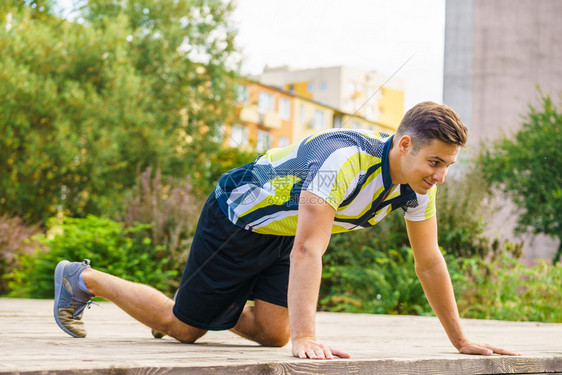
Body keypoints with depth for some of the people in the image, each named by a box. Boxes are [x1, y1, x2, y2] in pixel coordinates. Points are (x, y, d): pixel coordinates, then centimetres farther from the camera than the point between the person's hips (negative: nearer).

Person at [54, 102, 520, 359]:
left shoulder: (417, 183, -13)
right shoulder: (342, 161, -39)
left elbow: (430, 263, -4)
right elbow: (308, 250, -45)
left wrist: (462, 341, -4)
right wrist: (306, 337, -52)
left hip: (282, 232, 7)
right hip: (237, 219, -7)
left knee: (272, 332, -2)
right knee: (182, 326, 2)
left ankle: (220, 307, 29)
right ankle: (81, 280, 21)